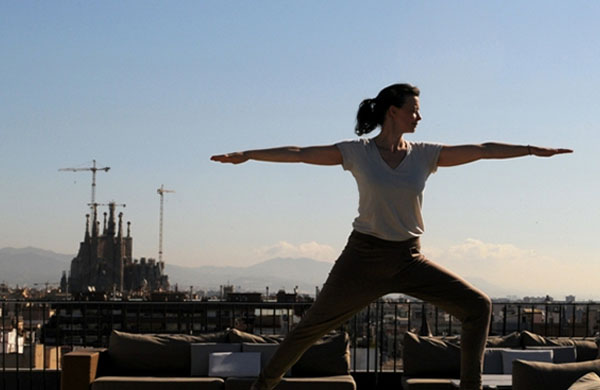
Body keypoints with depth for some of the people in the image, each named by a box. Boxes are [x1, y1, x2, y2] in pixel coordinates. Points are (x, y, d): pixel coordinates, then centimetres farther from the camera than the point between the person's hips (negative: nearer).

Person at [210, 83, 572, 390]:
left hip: (409, 261, 3)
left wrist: (534, 149, -6)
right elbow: (299, 153, -7)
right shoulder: (356, 152, -6)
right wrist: (246, 155, -10)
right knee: (312, 326, 8)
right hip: (363, 258, -3)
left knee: (478, 306, -7)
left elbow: (483, 149, -2)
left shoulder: (426, 154, 0)